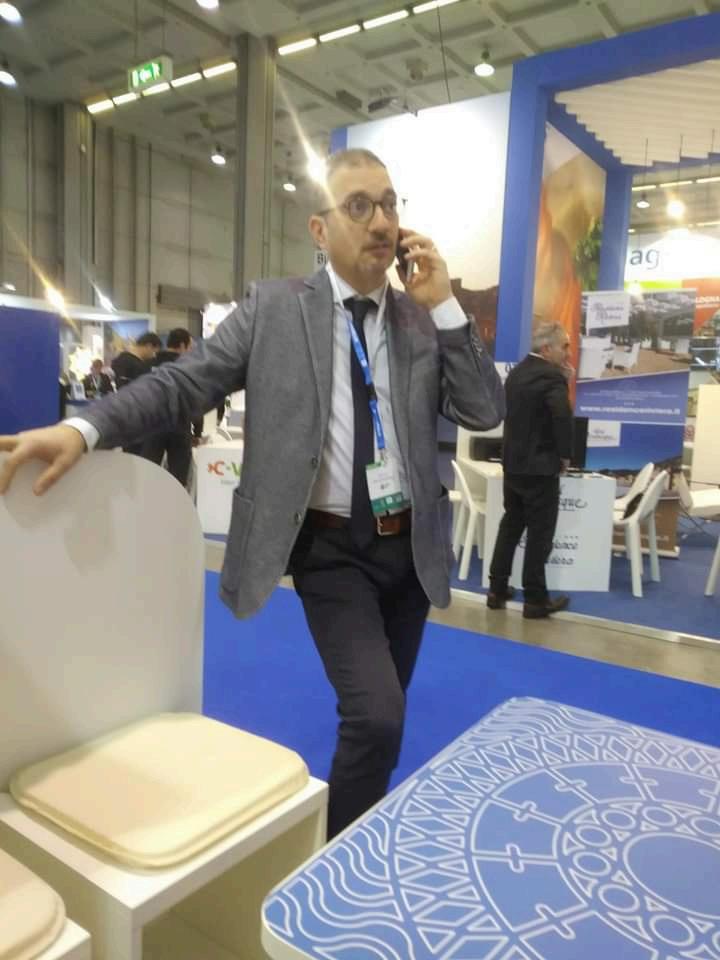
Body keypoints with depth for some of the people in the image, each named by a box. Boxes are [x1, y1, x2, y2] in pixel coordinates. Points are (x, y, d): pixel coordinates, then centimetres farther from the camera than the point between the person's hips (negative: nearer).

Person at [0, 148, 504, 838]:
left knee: (384, 713, 18)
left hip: (410, 545, 4)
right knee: (375, 713, -15)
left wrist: (444, 305, -10)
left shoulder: (424, 318, 4)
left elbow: (485, 413, -3)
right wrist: (83, 429, -22)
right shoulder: (272, 307, -3)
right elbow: (182, 383, -7)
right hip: (331, 548, -4)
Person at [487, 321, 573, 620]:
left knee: (510, 525, 16)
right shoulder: (551, 376, -16)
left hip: (513, 463, 8)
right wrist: (564, 455, -14)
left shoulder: (517, 371, 10)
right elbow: (563, 416, -29)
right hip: (540, 467, -8)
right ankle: (535, 599, 10)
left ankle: (497, 589, 21)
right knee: (540, 533, 2)